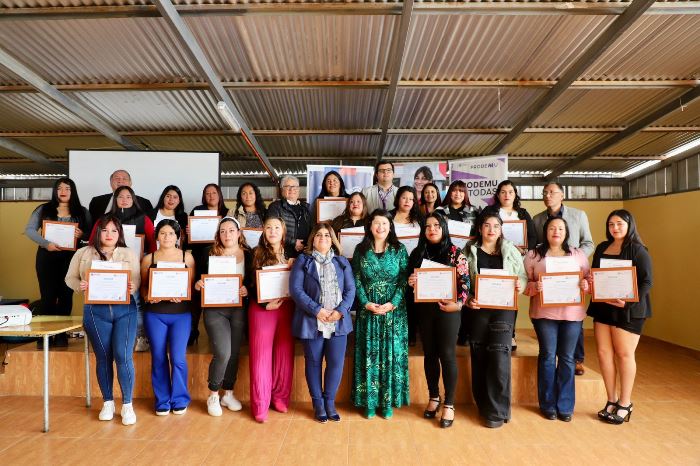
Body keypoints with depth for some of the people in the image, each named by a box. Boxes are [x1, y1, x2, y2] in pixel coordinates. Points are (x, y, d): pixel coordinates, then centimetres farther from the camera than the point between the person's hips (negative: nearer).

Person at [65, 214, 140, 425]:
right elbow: (70, 277, 10)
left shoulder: (129, 254, 7)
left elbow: (137, 280, 3)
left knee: (123, 356, -7)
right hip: (95, 311, 1)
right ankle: (108, 403, 25)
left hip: (124, 309, -1)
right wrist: (80, 287, -11)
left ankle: (127, 405, 7)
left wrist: (132, 287, -20)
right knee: (103, 358, 8)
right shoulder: (83, 253, 9)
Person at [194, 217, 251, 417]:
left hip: (238, 310, 2)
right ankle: (213, 395, 14)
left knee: (234, 353, 10)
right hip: (215, 309, -1)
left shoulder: (247, 255, 2)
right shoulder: (210, 254, 2)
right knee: (223, 353, -10)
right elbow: (200, 279, 7)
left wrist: (247, 290, -18)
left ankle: (228, 394, 30)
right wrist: (198, 284, -15)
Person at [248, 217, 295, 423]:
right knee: (261, 354, 1)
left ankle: (280, 396, 22)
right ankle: (260, 405, 10)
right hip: (262, 308, -2)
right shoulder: (256, 253, 1)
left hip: (287, 307, 2)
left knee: (284, 352, 7)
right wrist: (265, 304, -13)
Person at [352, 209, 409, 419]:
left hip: (394, 310, 0)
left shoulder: (399, 249, 0)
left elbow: (404, 280, -3)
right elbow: (356, 280, 0)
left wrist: (391, 304, -13)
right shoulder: (361, 250, 3)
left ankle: (388, 401, 18)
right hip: (368, 310, 1)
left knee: (391, 354, 5)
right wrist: (367, 304, -12)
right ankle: (369, 401, 18)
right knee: (369, 355, 5)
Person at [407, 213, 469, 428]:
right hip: (424, 310, 3)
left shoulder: (455, 252, -2)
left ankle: (449, 404, 14)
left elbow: (465, 282, -6)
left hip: (447, 309, -3)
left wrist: (458, 303, -19)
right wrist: (410, 282, -9)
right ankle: (433, 398, 28)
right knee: (429, 354, 11)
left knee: (447, 355, 1)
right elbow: (412, 282, 14)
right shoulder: (417, 253, 8)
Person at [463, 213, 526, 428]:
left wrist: (520, 285, -12)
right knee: (479, 358, 5)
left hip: (504, 309, 0)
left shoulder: (511, 251, 9)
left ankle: (498, 411, 6)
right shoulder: (469, 251, 7)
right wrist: (468, 299, -13)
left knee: (499, 357, -7)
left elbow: (523, 276, 10)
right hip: (477, 309, 1)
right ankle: (484, 406, 21)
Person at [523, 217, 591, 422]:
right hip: (544, 313, -2)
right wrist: (535, 286, -18)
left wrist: (586, 284, -10)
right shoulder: (533, 255, 5)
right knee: (547, 356, 4)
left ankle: (565, 406, 20)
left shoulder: (578, 254, 12)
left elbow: (589, 279, 12)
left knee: (567, 358, 6)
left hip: (572, 313, 2)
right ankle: (548, 405, 18)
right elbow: (525, 283, 2)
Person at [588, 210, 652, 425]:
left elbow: (646, 282, -9)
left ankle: (625, 403, 17)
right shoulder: (602, 248, 12)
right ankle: (611, 400, 19)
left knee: (624, 354, 3)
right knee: (603, 353, 4)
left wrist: (628, 302, -22)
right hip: (602, 307, 5)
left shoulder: (638, 250, -5)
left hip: (627, 310, -5)